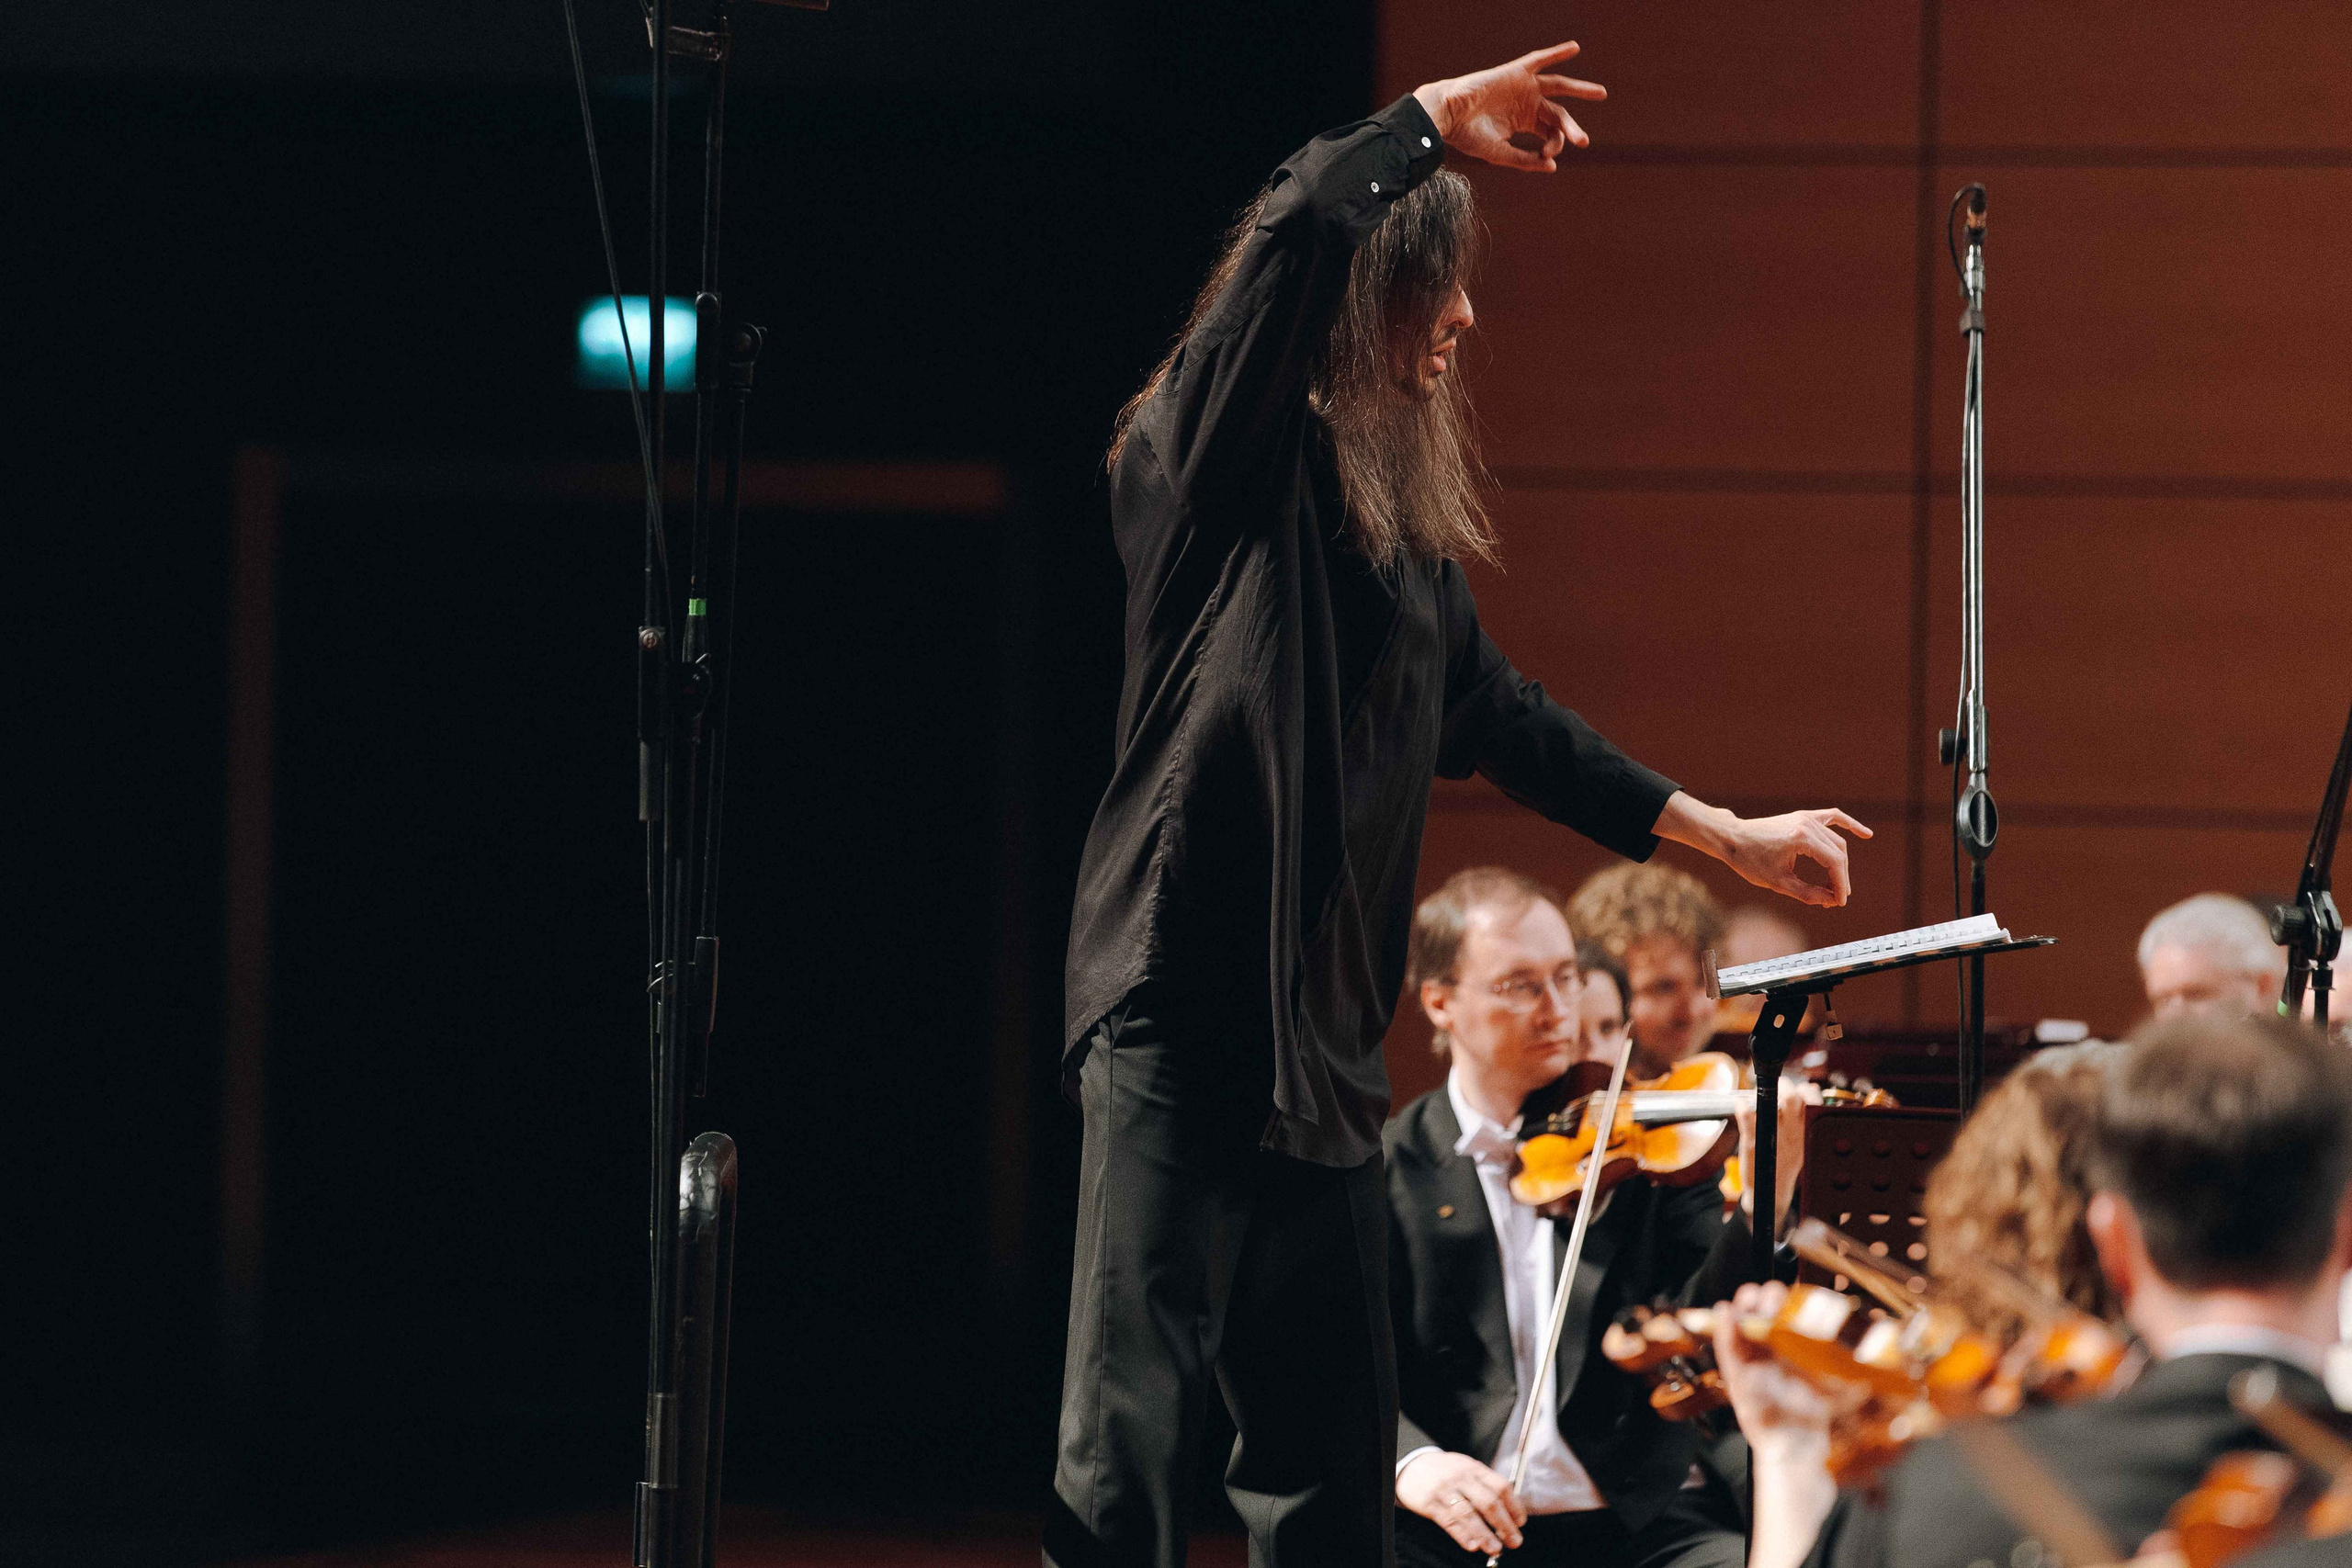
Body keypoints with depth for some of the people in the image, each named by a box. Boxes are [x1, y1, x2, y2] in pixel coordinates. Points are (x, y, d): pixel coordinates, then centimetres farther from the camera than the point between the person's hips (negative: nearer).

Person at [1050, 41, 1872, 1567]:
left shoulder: (1407, 529, 18)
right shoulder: (1212, 458, -5)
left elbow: (1499, 716, 29)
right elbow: (1307, 222, -21)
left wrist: (1723, 833, 31)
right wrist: (1440, 117, -8)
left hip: (1325, 1046, 8)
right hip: (1179, 1023, -8)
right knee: (1129, 1440, -13)